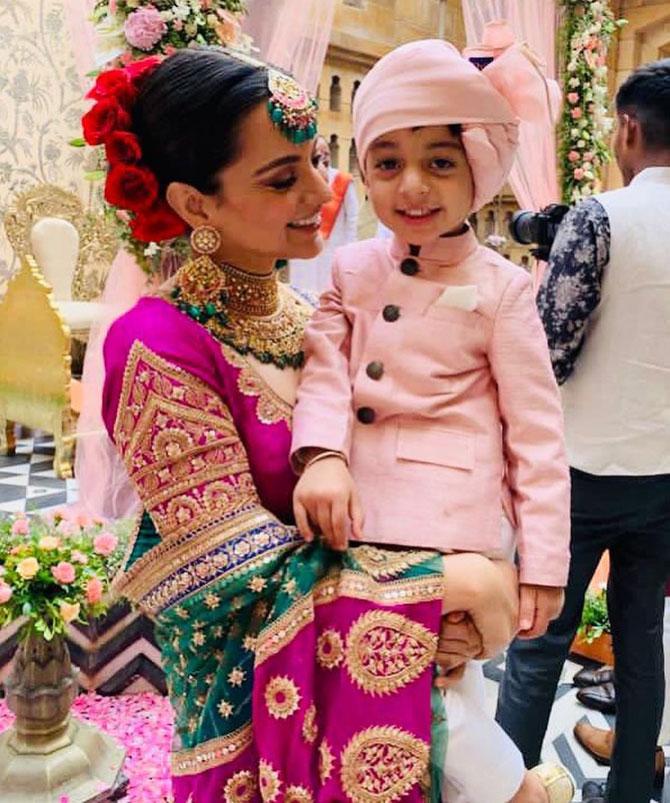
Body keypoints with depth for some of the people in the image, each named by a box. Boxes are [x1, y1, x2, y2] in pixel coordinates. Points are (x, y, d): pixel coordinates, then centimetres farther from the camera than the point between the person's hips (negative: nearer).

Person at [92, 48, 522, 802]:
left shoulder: (299, 311, -3)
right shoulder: (159, 344, -23)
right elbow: (248, 574, -24)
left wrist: (440, 598, -10)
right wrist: (446, 583, -24)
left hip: (361, 657, 6)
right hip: (257, 690, -6)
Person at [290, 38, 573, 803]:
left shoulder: (499, 287, -6)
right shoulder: (352, 270, 6)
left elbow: (536, 432, -6)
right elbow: (325, 367, -5)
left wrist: (542, 563, -7)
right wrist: (320, 455, -25)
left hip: (450, 527, -5)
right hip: (360, 519, 5)